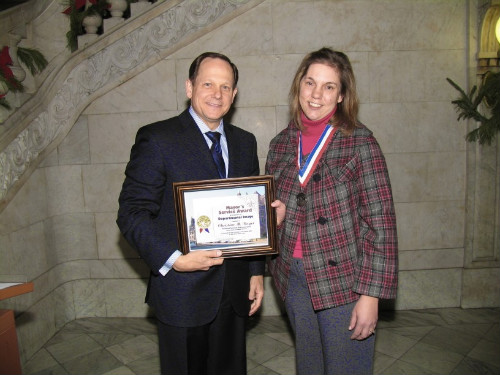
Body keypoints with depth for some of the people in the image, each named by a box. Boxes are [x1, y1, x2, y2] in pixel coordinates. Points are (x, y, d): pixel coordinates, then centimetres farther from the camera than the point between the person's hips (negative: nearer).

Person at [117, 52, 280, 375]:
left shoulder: (245, 142, 8)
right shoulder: (157, 139, -8)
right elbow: (132, 213, -11)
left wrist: (257, 271, 8)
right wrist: (173, 259, -22)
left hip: (234, 290, 5)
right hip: (182, 291, -4)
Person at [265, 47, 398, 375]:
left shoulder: (359, 142, -11)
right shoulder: (281, 144, 4)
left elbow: (380, 221, -12)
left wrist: (370, 294, -14)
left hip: (344, 284, -4)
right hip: (294, 278, 5)